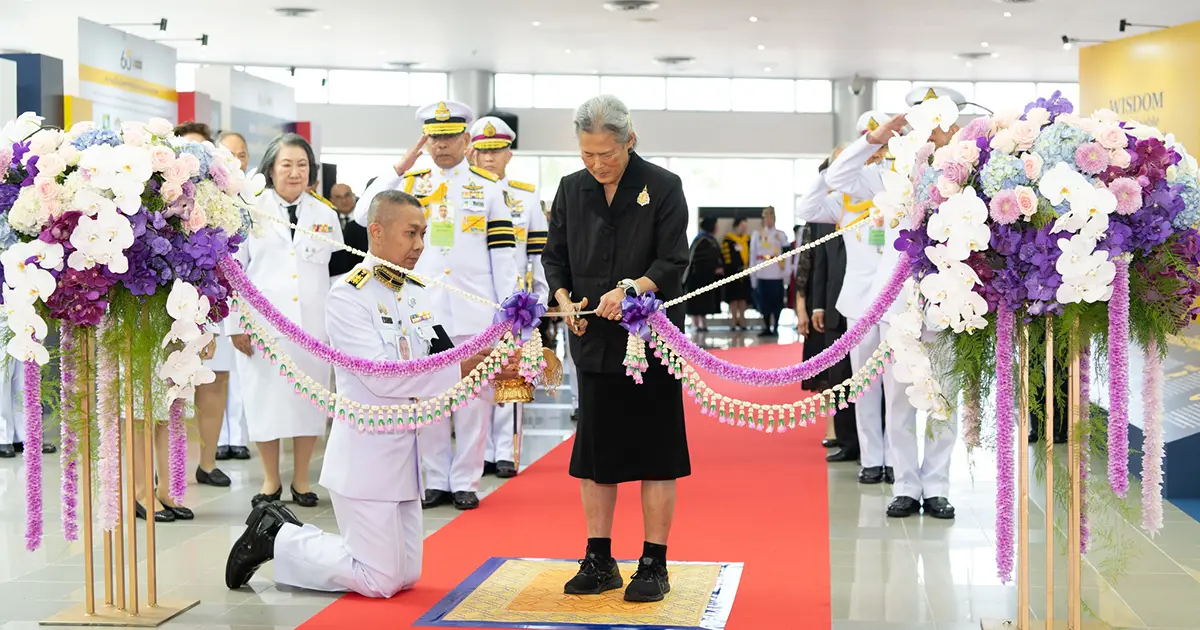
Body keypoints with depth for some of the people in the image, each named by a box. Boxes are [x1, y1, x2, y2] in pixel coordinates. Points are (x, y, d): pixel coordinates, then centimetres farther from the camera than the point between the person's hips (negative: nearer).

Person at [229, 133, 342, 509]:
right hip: (263, 322, -2)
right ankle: (271, 481, 16)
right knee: (265, 397, 1)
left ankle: (301, 480, 17)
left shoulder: (326, 216, 11)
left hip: (312, 324, 2)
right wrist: (236, 323, -3)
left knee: (309, 398, 4)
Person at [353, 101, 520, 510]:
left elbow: (502, 253, 3)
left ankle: (465, 480, 12)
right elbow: (364, 216, -6)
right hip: (425, 309, 1)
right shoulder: (410, 185, 9)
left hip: (475, 310, -1)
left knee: (474, 395, 2)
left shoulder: (488, 187, 6)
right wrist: (401, 168, -7)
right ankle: (434, 480, 16)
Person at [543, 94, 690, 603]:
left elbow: (672, 263, -9)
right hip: (594, 343, 4)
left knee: (655, 454, 1)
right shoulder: (572, 189, 7)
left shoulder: (663, 187, -5)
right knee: (595, 453, 9)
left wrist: (631, 289, -24)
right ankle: (599, 561, 19)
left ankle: (654, 564, 12)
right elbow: (554, 256, 12)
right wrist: (566, 301, -5)